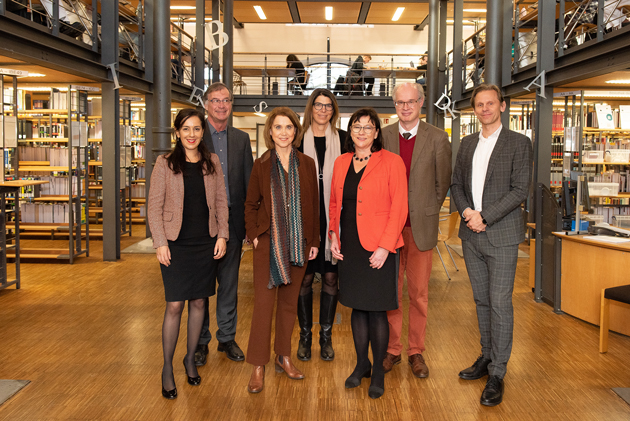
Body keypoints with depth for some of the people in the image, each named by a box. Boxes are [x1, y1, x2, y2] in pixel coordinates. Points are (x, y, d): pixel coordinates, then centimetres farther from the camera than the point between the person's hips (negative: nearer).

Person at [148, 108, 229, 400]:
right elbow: (154, 206, -4)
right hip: (176, 244, -3)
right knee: (174, 306, -2)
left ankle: (191, 358, 29)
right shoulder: (165, 163, -3)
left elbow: (221, 202, 9)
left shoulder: (212, 162, 5)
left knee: (198, 302, 11)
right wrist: (160, 243, -9)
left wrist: (222, 235, 2)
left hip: (205, 244, 3)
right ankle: (167, 368, 14)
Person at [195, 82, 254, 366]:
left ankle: (227, 338, 24)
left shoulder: (241, 139, 10)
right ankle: (200, 341, 20)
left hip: (231, 220, 3)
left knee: (229, 283, 10)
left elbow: (249, 181, 9)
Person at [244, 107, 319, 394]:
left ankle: (283, 356, 26)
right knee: (264, 301, -2)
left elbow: (313, 205, 6)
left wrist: (314, 240, 4)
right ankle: (258, 366, 7)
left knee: (290, 301, 11)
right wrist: (254, 234, -4)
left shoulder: (307, 164, 4)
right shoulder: (261, 165, 1)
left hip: (299, 242, 2)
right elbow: (250, 204, 7)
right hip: (268, 242, -2)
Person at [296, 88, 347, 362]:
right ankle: (305, 335, 19)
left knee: (331, 277, 5)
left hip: (333, 218, 1)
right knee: (304, 277, 4)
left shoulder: (343, 139, 6)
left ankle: (326, 336, 19)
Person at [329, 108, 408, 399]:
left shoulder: (391, 162, -5)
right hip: (349, 246, 5)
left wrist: (385, 246, -15)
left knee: (376, 310, 0)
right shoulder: (341, 162, 11)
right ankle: (361, 364, 28)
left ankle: (378, 371, 17)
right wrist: (334, 234, 5)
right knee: (357, 306, 13)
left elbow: (399, 208, -9)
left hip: (378, 248, -5)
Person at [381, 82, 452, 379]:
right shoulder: (382, 136, 4)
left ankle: (416, 352, 22)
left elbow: (443, 182, 6)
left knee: (419, 294, 7)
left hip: (421, 226, -1)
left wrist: (428, 211, 4)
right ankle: (392, 350, 22)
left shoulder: (437, 138, 1)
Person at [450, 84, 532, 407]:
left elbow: (520, 190, -10)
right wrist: (466, 212, -6)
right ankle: (487, 357, 29)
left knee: (500, 303, -4)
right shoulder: (467, 144, 13)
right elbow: (456, 184, 13)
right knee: (481, 300, 14)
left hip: (501, 235, -5)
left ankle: (497, 374, 5)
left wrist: (484, 217, -16)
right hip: (471, 235, 5)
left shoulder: (518, 143, -4)